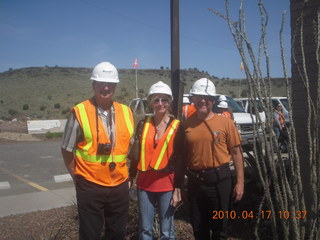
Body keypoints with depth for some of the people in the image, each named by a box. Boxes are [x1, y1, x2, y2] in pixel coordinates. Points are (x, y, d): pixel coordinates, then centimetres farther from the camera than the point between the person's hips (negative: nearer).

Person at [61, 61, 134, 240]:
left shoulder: (126, 112, 2)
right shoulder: (79, 112, -10)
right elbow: (67, 150, -1)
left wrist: (130, 174, 10)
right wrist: (77, 177, 2)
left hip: (119, 185, 4)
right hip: (90, 186, -3)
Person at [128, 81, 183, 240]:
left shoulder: (177, 126, -4)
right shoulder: (143, 124, 3)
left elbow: (181, 160, -3)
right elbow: (135, 155, 10)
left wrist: (178, 189, -7)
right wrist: (130, 178, 8)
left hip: (167, 185, -2)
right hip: (145, 183, 3)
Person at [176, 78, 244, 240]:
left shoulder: (225, 123, -5)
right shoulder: (186, 125, 2)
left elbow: (236, 153, -2)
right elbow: (181, 155, 9)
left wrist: (240, 182, -5)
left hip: (219, 180, -2)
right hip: (194, 181, 3)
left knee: (219, 227, 11)